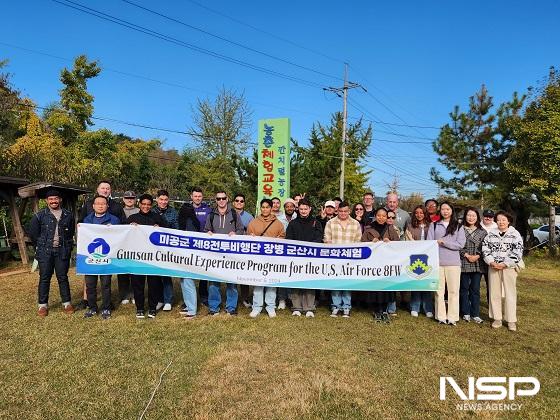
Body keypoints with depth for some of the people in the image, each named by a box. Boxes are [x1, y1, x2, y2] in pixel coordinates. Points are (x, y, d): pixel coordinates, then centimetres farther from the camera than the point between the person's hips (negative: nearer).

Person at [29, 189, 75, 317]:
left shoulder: (68, 215, 5)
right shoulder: (39, 215, 0)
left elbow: (71, 233, 14)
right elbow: (32, 233, 7)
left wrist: (68, 246, 8)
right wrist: (40, 246, 7)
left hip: (62, 252, 1)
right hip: (45, 253, -1)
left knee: (63, 277, 6)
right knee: (44, 278, 4)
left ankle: (67, 303, 14)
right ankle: (43, 305, 15)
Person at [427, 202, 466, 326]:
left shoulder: (458, 226, 8)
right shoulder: (434, 225, 12)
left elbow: (460, 244, -3)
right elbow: (429, 242, 4)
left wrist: (443, 242, -7)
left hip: (453, 263, -1)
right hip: (437, 262, 1)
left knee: (453, 290, 0)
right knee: (439, 290, 3)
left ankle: (452, 317, 8)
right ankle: (441, 317, 10)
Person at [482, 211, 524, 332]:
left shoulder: (515, 234, -1)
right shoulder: (491, 233, 8)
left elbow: (518, 251, -7)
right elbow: (485, 248, 4)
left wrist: (505, 264, -13)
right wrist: (491, 262, -9)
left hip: (509, 267, -3)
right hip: (493, 266, 3)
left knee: (510, 293, 1)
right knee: (494, 293, 6)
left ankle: (511, 320, 10)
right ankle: (497, 318, 15)